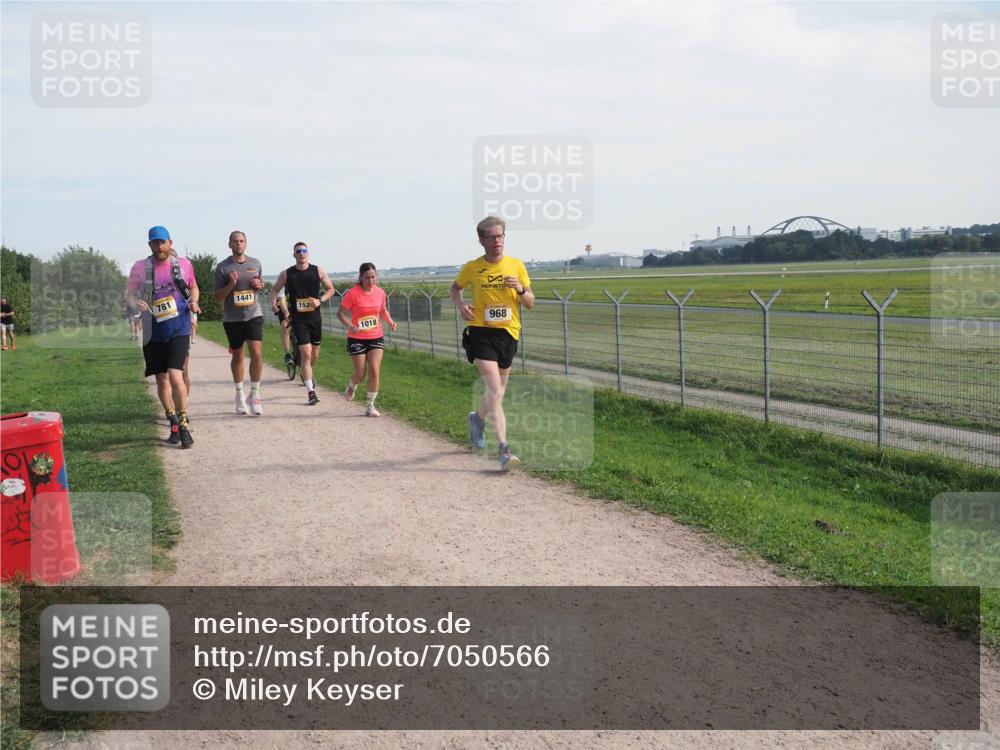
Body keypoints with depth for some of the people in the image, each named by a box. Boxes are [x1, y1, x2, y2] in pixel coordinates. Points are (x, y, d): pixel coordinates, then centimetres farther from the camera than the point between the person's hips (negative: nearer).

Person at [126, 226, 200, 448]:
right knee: (162, 380, 9)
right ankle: (174, 423, 27)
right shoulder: (140, 268, 0)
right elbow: (130, 295, 5)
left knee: (175, 377, -16)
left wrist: (193, 301, -1)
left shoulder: (184, 264, 2)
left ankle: (184, 426, -4)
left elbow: (193, 287, 19)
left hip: (179, 331, -2)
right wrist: (136, 303, -18)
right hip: (153, 333, 2)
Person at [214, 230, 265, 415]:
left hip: (253, 315, 1)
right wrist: (230, 284, -18)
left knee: (257, 353, -14)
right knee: (237, 356, 12)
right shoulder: (222, 267, -3)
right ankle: (240, 394, 29)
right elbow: (218, 297, -1)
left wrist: (259, 285, -1)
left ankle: (255, 395, -1)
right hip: (232, 318, -1)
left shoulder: (255, 263, 7)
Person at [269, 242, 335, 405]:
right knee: (306, 353, -12)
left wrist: (320, 300, -9)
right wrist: (273, 303, -7)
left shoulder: (318, 271, 2)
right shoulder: (286, 274, 0)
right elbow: (275, 289, 12)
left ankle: (306, 375, 45)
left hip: (315, 317, 3)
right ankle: (311, 391, -9)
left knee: (315, 354, 14)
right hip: (298, 318, -3)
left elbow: (331, 289, 8)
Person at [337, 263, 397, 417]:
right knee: (360, 375, 2)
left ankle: (370, 406, 4)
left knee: (374, 371, -10)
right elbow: (340, 313, -10)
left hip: (376, 338, 3)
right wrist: (349, 325, -27)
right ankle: (351, 385, 40)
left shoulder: (380, 292, 0)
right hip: (357, 339, -3)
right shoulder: (353, 293, -14)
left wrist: (390, 321, -1)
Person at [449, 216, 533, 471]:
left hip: (509, 334, 4)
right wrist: (460, 305, -6)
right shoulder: (472, 268, -3)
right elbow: (454, 289, 15)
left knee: (496, 392, 18)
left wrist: (521, 289, -16)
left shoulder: (516, 266, 1)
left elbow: (530, 304, 5)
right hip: (482, 333, -3)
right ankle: (504, 450, -18)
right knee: (495, 392, -16)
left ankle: (478, 419, 49)